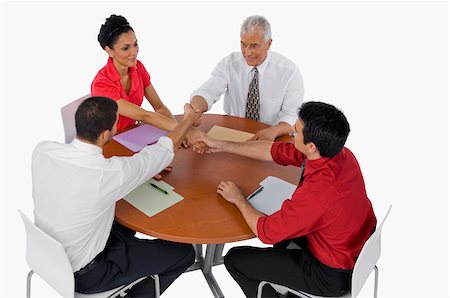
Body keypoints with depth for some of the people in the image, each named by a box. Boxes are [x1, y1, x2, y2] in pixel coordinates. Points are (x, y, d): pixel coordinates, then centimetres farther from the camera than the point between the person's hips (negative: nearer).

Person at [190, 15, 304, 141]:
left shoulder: (289, 71, -8)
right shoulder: (229, 63, -2)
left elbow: (293, 116, -11)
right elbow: (206, 92, -11)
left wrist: (274, 131, -33)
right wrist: (194, 109, -35)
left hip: (271, 141, -1)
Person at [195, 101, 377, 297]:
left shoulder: (317, 194, -39)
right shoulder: (341, 153, -13)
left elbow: (266, 231, -25)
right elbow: (274, 150, -2)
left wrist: (238, 199, -8)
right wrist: (221, 146, 4)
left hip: (331, 275, -8)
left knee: (235, 259, 3)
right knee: (283, 220, 29)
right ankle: (285, 279, 47)